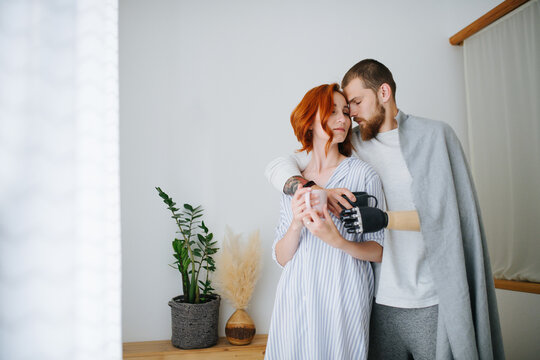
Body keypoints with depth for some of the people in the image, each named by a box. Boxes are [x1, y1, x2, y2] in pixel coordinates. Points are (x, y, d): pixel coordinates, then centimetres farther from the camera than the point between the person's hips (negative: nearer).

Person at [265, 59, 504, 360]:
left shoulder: (436, 136, 1)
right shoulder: (349, 146, 5)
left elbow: (465, 220, 1)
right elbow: (278, 166, 3)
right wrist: (313, 191, -19)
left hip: (434, 303, -1)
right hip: (380, 301, 2)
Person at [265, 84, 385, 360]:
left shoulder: (363, 174, -4)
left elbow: (379, 251, -3)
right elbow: (281, 258, 3)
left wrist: (338, 241, -22)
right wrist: (297, 223, -16)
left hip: (343, 300, -2)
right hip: (295, 300, 3)